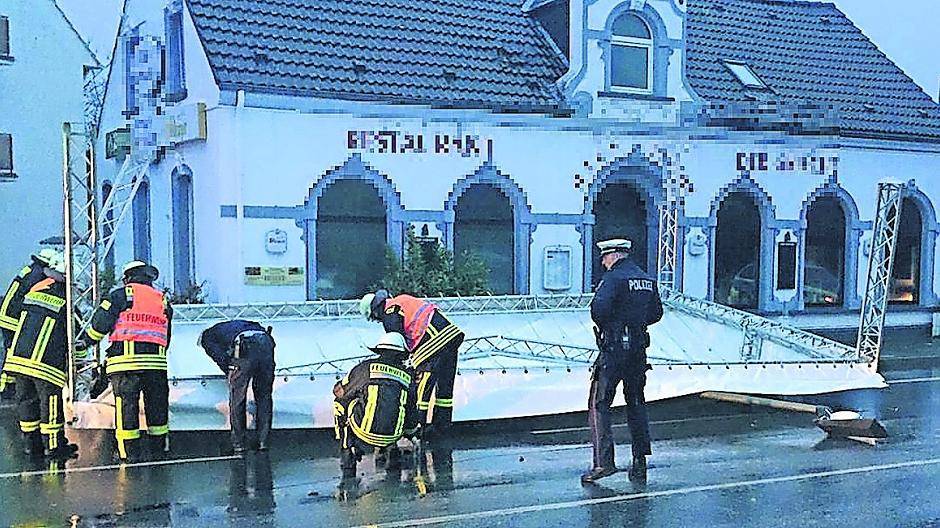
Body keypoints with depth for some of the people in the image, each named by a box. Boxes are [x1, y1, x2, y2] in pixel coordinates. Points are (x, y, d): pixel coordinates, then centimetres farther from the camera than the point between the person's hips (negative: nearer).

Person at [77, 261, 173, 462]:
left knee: (126, 405, 2)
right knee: (157, 404, 14)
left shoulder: (121, 295, 6)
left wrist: (85, 340, 15)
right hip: (156, 362, 4)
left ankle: (129, 451, 2)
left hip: (125, 362, -4)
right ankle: (160, 446, 22)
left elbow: (100, 322, 1)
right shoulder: (163, 301, 20)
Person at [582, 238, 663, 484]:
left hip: (614, 347, -7)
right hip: (639, 348, 7)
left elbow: (599, 309, -24)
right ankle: (640, 463, 14)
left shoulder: (613, 278, -11)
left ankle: (604, 461, -12)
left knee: (599, 403, -3)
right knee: (636, 403, 14)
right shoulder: (648, 280, 13)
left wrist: (603, 325, -4)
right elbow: (656, 313, 19)